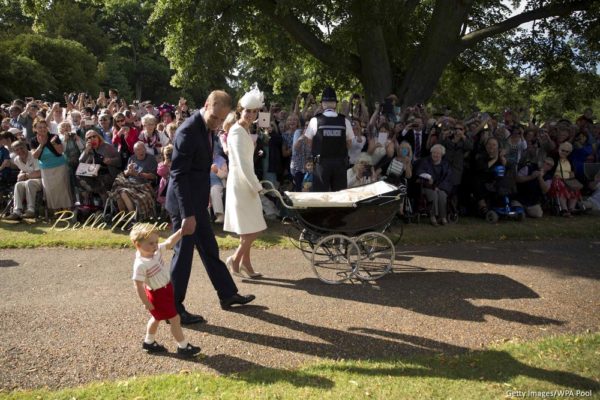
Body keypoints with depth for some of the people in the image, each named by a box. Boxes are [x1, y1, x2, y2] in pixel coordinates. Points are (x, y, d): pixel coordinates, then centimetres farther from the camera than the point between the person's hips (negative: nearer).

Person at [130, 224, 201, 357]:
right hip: (157, 295, -9)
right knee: (175, 319, -2)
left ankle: (149, 342, 46)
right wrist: (146, 302, -22)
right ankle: (183, 346, 13)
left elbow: (169, 242, -12)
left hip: (167, 288, 9)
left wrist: (181, 231, -26)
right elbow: (139, 286, -25)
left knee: (157, 317, 26)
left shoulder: (157, 250, -9)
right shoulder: (140, 265, -29)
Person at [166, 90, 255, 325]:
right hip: (184, 203, -9)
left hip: (197, 202, 9)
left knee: (210, 249, 18)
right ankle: (173, 309, 16)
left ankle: (227, 295, 32)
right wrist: (187, 214, -26)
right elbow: (178, 175, -25)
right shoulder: (188, 131, -22)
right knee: (183, 253, 1)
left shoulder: (206, 127, 6)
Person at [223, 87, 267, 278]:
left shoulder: (245, 131, 13)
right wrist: (256, 186, -16)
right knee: (252, 230, -5)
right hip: (240, 185, -9)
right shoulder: (237, 132, -16)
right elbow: (242, 164, -21)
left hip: (246, 184, 9)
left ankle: (245, 263, 23)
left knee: (249, 229, 13)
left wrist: (254, 185, 14)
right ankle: (235, 259, 11)